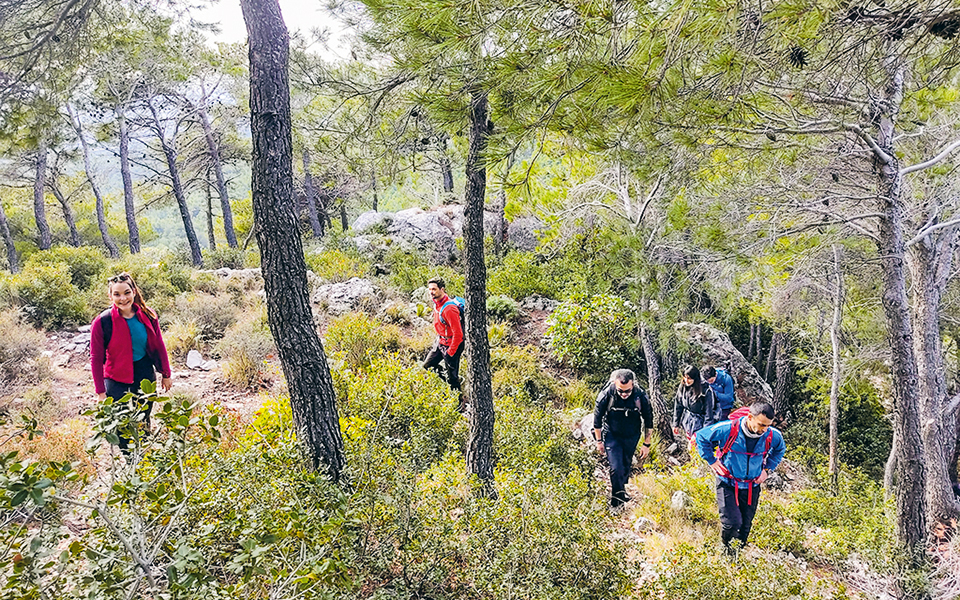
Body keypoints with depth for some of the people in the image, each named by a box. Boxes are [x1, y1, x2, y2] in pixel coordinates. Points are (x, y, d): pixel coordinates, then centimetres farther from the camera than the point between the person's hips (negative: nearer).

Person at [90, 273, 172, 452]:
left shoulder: (147, 315, -6)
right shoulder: (103, 321, -15)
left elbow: (159, 346, 6)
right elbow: (96, 358, -9)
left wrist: (166, 374, 11)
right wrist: (101, 391, -9)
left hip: (146, 377, 3)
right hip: (117, 381, -3)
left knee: (144, 423, 18)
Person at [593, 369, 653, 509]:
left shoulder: (641, 396, -22)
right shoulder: (606, 395, -25)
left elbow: (649, 421, -6)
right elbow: (597, 418, -9)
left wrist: (647, 444, -3)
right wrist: (599, 441, -1)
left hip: (632, 436, 2)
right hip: (612, 435, -2)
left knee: (626, 466, 16)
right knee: (616, 468, -11)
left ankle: (622, 490, 42)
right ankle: (616, 501, 6)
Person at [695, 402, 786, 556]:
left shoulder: (773, 436, -10)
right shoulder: (728, 429, -23)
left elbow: (780, 450, 17)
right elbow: (701, 436, -8)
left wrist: (767, 469, 7)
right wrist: (712, 461, -7)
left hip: (752, 487, 4)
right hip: (727, 484, -4)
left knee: (745, 525, 11)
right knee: (732, 522, -13)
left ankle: (738, 554, 34)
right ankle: (725, 545, 20)